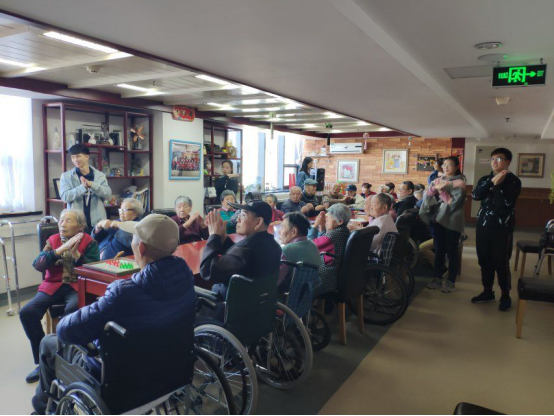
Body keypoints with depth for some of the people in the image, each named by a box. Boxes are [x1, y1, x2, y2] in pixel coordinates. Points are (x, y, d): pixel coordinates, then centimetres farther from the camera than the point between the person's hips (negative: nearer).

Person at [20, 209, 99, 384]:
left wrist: (76, 254, -20)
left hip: (77, 286, -4)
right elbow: (37, 265, -4)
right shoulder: (52, 240, 10)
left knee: (72, 310, -35)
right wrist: (60, 250, -17)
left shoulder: (89, 242, 1)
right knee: (26, 312, -18)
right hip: (53, 286, 4)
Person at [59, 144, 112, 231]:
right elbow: (64, 197, -8)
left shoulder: (100, 175, 7)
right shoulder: (66, 176, 4)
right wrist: (83, 187, -22)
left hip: (97, 222, 1)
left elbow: (108, 193, -5)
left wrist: (91, 184, -21)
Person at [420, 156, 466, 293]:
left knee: (451, 251, 3)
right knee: (438, 250, 11)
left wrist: (441, 190, -14)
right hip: (438, 219, 5)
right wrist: (435, 187, -14)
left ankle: (451, 282, 12)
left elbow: (454, 203, -16)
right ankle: (437, 278, 22)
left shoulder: (459, 183, -7)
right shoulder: (438, 180, 10)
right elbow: (427, 195, 3)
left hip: (452, 222, -5)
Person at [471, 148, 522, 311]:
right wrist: (492, 182, -16)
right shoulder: (485, 179, 10)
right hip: (483, 225, 5)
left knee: (501, 263, -1)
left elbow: (506, 202, -18)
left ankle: (505, 295, 16)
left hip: (502, 227, -5)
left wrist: (497, 185, -11)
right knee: (484, 261, 11)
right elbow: (475, 195, -9)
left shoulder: (513, 181, -4)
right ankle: (487, 291, 26)